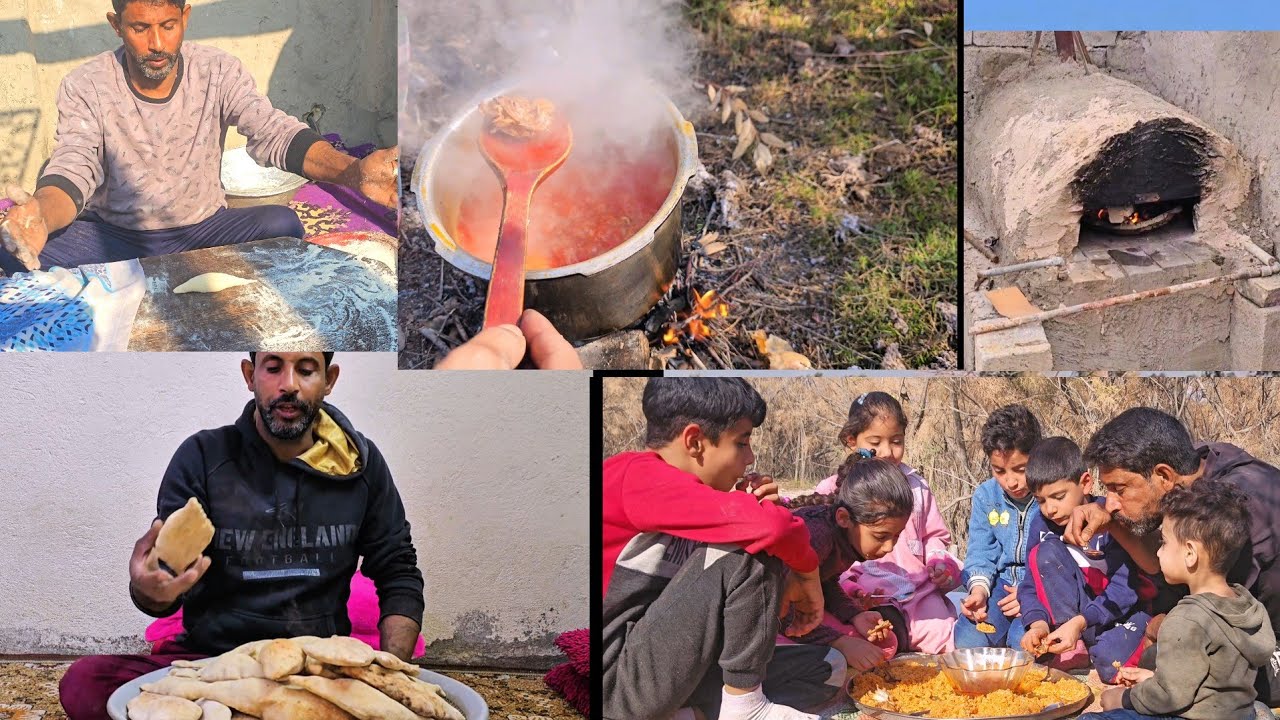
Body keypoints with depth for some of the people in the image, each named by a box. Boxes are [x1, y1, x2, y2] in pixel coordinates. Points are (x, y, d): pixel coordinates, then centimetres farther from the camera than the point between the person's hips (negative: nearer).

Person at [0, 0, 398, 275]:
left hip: (204, 229, 1)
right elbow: (74, 168, -22)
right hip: (115, 238, 0)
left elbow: (274, 132, -20)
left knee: (282, 224, -30)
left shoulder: (218, 72, -7)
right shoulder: (84, 87, -10)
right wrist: (41, 214, -50)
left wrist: (353, 172, -43)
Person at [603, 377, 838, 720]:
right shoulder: (638, 474, -16)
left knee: (828, 667, 10)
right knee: (753, 548, -20)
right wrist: (808, 576, -9)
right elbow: (768, 526, -29)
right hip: (618, 679, -10)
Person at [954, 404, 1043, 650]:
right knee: (967, 639, -20)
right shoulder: (985, 496, 6)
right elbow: (981, 553, 7)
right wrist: (979, 588, -14)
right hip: (1004, 583, 4)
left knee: (1023, 641, -29)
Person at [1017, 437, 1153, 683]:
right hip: (1077, 606, 5)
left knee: (1111, 662, -36)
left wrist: (1079, 622, -35)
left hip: (1127, 606, -5)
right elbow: (1031, 585, -3)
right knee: (1044, 552, -21)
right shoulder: (1042, 524, -4)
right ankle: (1077, 646, -18)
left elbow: (1125, 588, -23)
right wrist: (1038, 623, -24)